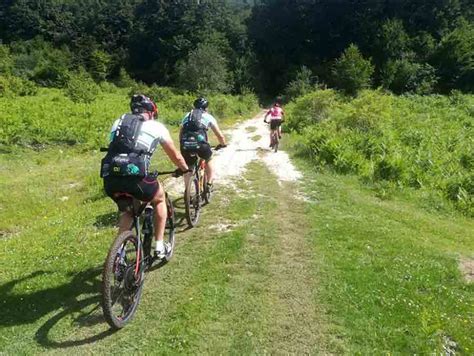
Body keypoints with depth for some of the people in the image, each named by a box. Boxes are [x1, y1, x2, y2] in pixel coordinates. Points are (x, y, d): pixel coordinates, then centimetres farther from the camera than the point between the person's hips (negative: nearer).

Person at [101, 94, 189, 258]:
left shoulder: (118, 123, 25)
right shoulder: (156, 126, 16)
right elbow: (175, 155, 24)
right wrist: (184, 168, 44)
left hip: (110, 179, 4)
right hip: (135, 176, -4)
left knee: (126, 210, 33)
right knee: (159, 199, 27)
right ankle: (159, 246, 26)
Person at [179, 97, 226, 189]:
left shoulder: (187, 116, 29)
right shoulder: (208, 117, 21)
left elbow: (180, 134, 28)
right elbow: (220, 135, 19)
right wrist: (223, 144, 37)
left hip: (185, 144, 2)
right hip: (200, 143, -2)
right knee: (209, 160, 29)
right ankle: (209, 184, 23)